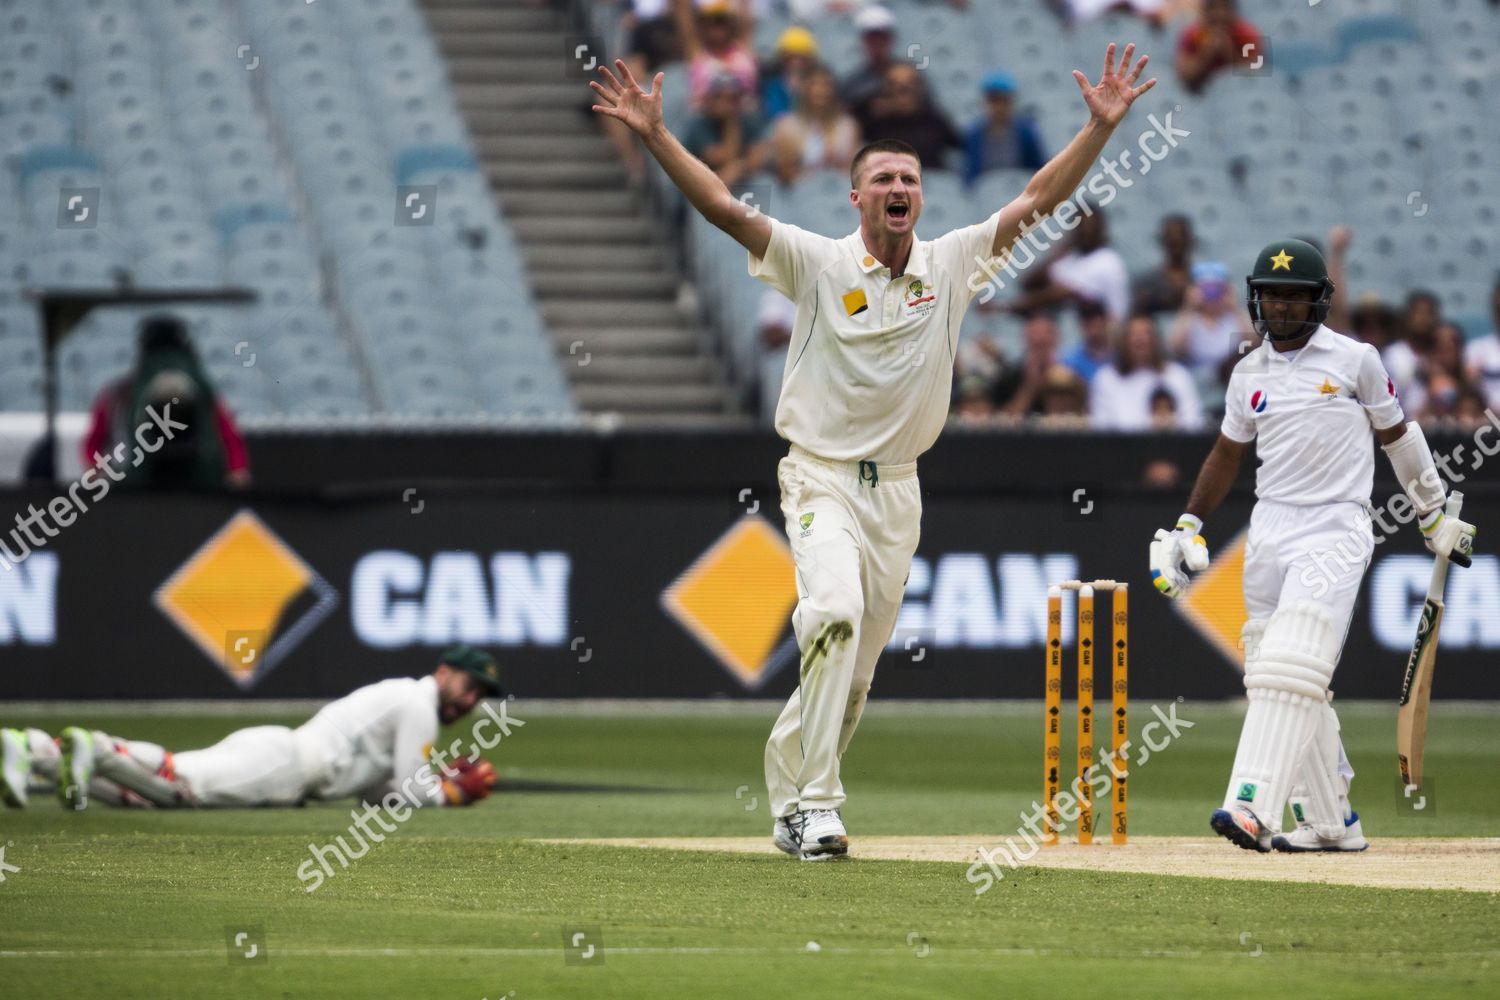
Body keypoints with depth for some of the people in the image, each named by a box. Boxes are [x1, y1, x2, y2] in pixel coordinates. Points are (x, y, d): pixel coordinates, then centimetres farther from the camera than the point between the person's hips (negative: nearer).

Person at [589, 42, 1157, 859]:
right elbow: (724, 207, -11)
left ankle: (789, 801, 25)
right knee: (836, 614, -27)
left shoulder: (950, 264, 5)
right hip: (821, 477, -4)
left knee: (856, 667, 8)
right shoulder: (819, 263, -4)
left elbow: (1038, 200, 2)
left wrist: (1101, 127, -8)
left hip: (898, 488, 4)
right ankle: (815, 807, -25)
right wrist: (654, 135, -22)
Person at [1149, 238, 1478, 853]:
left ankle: (1254, 808, -30)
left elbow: (1397, 435, 11)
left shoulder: (1355, 360, 1)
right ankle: (1331, 822, 13)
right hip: (1269, 531, 6)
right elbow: (1227, 456, 21)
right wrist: (1187, 527, 13)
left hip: (1335, 531, -6)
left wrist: (1435, 515, 19)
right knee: (1277, 675, 5)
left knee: (1291, 669, -19)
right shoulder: (1249, 374, 12)